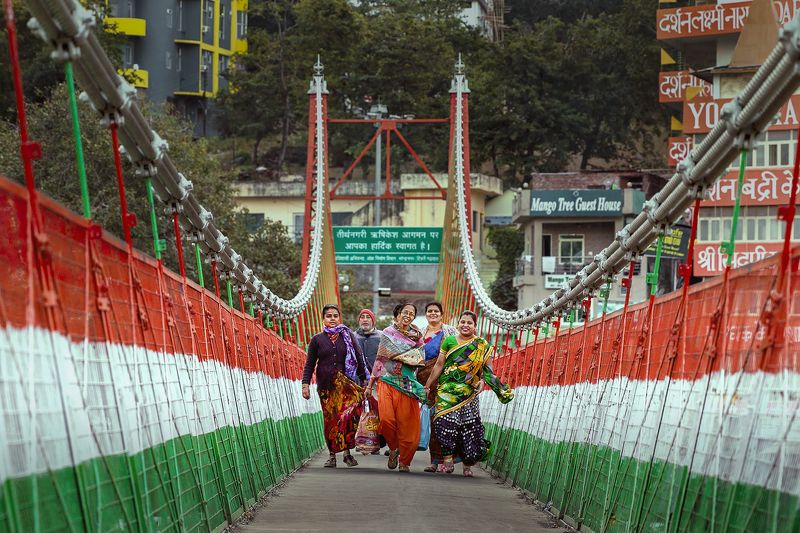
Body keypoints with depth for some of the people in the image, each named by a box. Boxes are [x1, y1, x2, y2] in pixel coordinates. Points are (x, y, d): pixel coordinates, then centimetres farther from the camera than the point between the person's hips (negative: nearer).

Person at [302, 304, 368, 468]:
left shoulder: (348, 336, 9)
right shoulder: (317, 339, 10)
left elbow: (360, 359, 11)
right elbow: (310, 364, 10)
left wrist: (364, 380, 7)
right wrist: (305, 384, 0)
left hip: (347, 384, -1)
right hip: (326, 385, 1)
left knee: (348, 416, -17)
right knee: (329, 420, 0)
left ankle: (347, 452, -9)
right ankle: (332, 454, 8)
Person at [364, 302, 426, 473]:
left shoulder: (417, 336, 11)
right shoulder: (388, 333, 6)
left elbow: (420, 361, 12)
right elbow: (380, 359, 8)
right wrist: (370, 383, 6)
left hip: (407, 385, 1)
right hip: (387, 382, -1)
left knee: (406, 423, -5)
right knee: (386, 418, -18)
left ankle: (404, 462, 9)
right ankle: (394, 449, 7)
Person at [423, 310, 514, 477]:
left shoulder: (483, 346, 8)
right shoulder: (449, 341, 9)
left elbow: (486, 369, 8)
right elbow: (439, 365, 10)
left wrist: (481, 382, -9)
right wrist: (427, 386, 9)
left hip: (469, 393, 0)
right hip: (447, 391, 0)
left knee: (469, 426, -7)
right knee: (446, 422, -15)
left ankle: (468, 464, 2)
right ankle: (448, 458, -11)